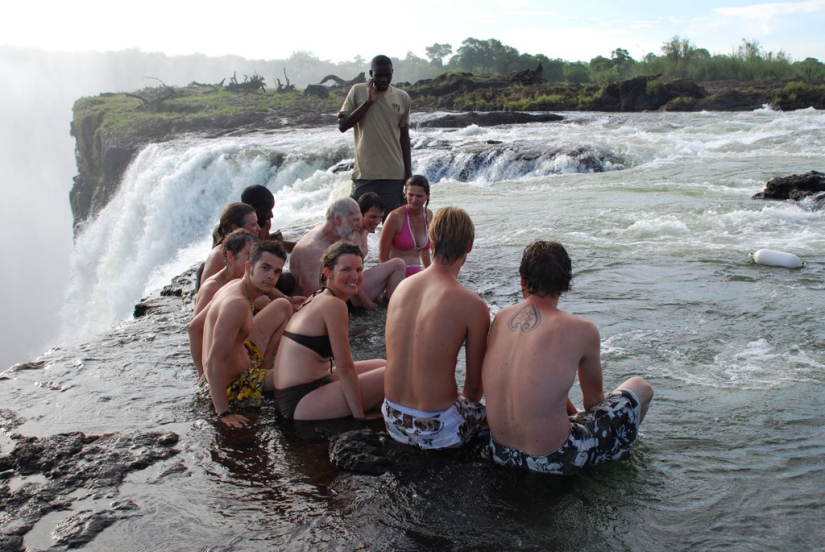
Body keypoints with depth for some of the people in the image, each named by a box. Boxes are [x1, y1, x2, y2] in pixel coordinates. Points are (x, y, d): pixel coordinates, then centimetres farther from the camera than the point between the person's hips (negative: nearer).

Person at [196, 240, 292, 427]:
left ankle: (265, 367, 16)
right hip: (232, 384, -9)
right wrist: (224, 414, -30)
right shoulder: (238, 303, -31)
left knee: (283, 306, 13)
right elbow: (213, 363, -33)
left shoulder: (235, 285, -3)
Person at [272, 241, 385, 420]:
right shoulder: (333, 305, -17)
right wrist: (359, 416, -12)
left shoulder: (319, 297, 12)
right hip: (301, 401, -10)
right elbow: (345, 368, -17)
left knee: (381, 365, 18)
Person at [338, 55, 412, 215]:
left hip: (394, 174, 1)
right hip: (365, 173, -1)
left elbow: (404, 137, 10)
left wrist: (409, 173, 9)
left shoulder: (403, 97, 5)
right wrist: (368, 102, -11)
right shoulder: (358, 91, 1)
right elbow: (342, 125, -4)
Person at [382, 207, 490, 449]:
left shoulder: (402, 286, 0)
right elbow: (475, 383, -6)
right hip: (435, 431, -6)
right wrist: (465, 406, 17)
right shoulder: (472, 306, -17)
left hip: (393, 421, 6)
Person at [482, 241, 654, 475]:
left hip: (501, 451, 6)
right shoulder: (581, 331, -15)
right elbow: (594, 398, 4)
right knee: (640, 388, 16)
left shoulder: (501, 319, -1)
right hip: (553, 461, -5)